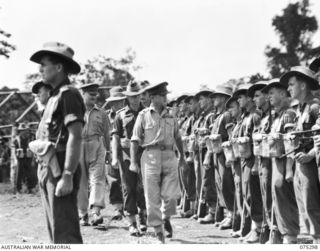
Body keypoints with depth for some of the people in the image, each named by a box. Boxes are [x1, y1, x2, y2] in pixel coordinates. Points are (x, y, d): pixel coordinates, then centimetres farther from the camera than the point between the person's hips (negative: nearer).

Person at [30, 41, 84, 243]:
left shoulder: (68, 94, -11)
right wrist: (45, 173, 19)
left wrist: (67, 176, -25)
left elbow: (75, 137, -20)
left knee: (65, 233, -9)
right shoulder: (55, 96, 18)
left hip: (60, 171, -10)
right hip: (48, 171, 10)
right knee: (55, 232, 15)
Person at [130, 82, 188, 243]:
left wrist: (182, 156, 26)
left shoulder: (170, 116, 12)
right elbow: (135, 140, 0)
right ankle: (158, 229, 13)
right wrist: (133, 161, -7)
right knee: (152, 195, 1)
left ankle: (166, 217, 24)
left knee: (171, 194, -7)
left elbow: (177, 137, 23)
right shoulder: (144, 115, 2)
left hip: (169, 156, 3)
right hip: (151, 156, -2)